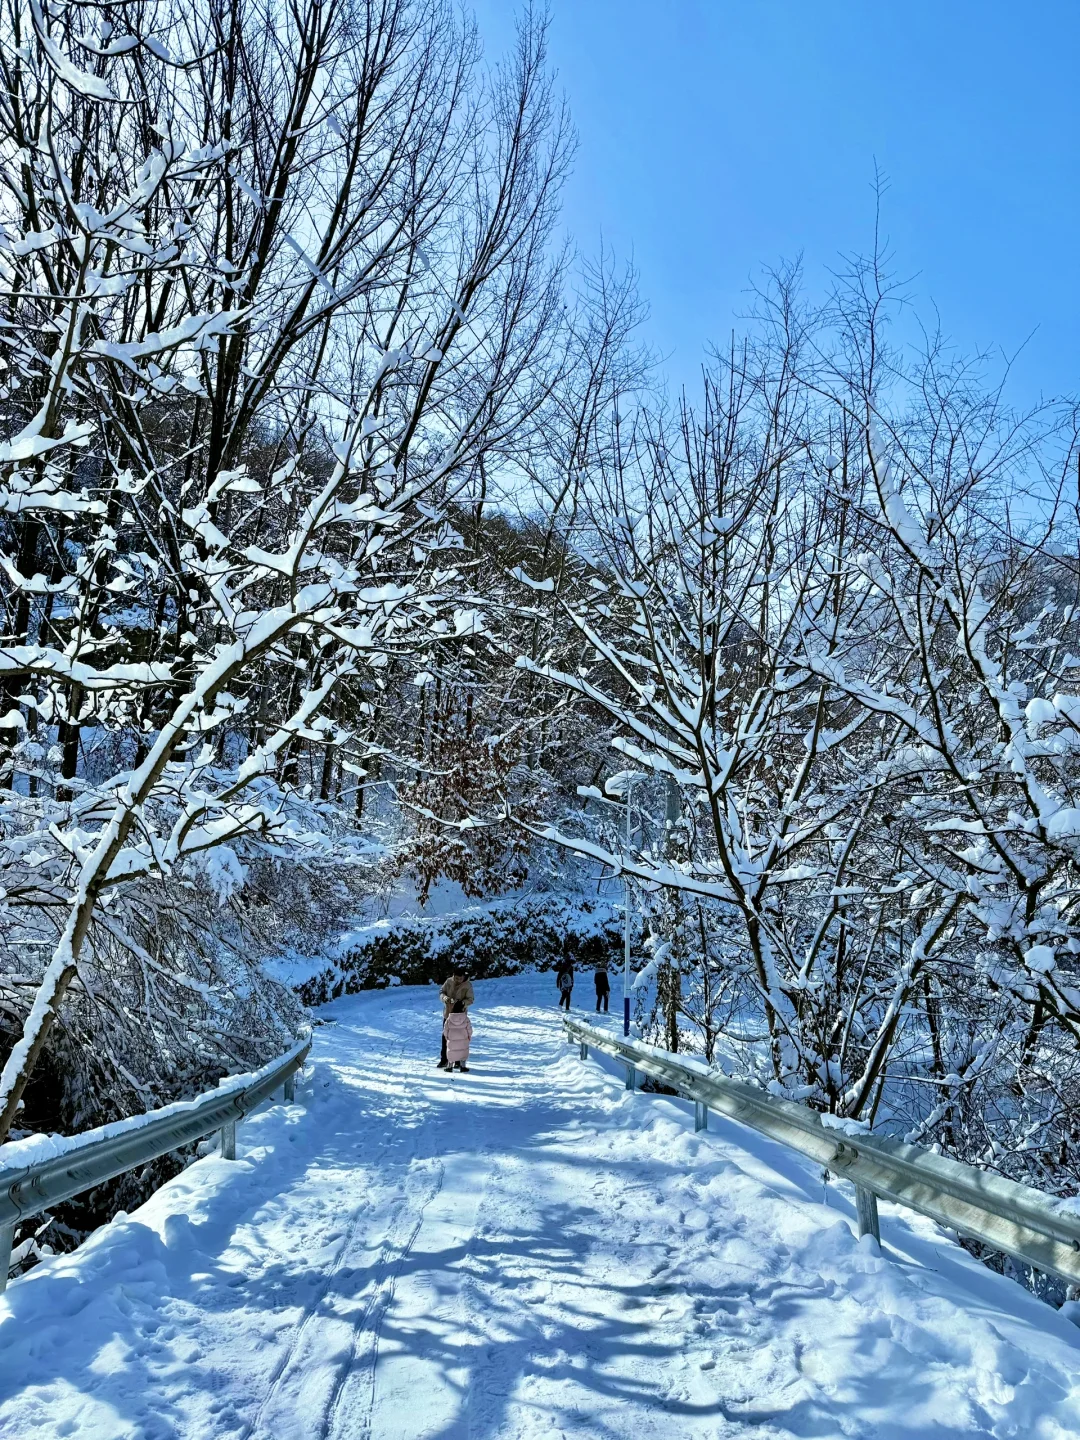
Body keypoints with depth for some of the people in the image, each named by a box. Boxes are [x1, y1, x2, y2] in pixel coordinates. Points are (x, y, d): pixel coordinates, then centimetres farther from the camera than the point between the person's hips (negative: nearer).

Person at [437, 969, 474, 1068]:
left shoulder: (468, 985, -13)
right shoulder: (448, 981, -6)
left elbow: (470, 999, -11)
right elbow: (441, 992, -1)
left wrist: (462, 1002, -31)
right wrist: (445, 998, -24)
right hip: (448, 1013, 3)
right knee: (445, 1036, 9)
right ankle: (444, 1059, 20)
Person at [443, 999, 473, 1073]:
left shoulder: (449, 1019, -9)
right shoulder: (466, 1018, -11)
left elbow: (445, 1029, -3)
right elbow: (469, 1029, -6)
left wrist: (446, 1036, 14)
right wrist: (469, 1036, 10)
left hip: (452, 1040, 1)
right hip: (463, 1040, -1)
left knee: (451, 1052, 13)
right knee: (463, 1052, 13)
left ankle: (449, 1066, 17)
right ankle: (462, 1066, 13)